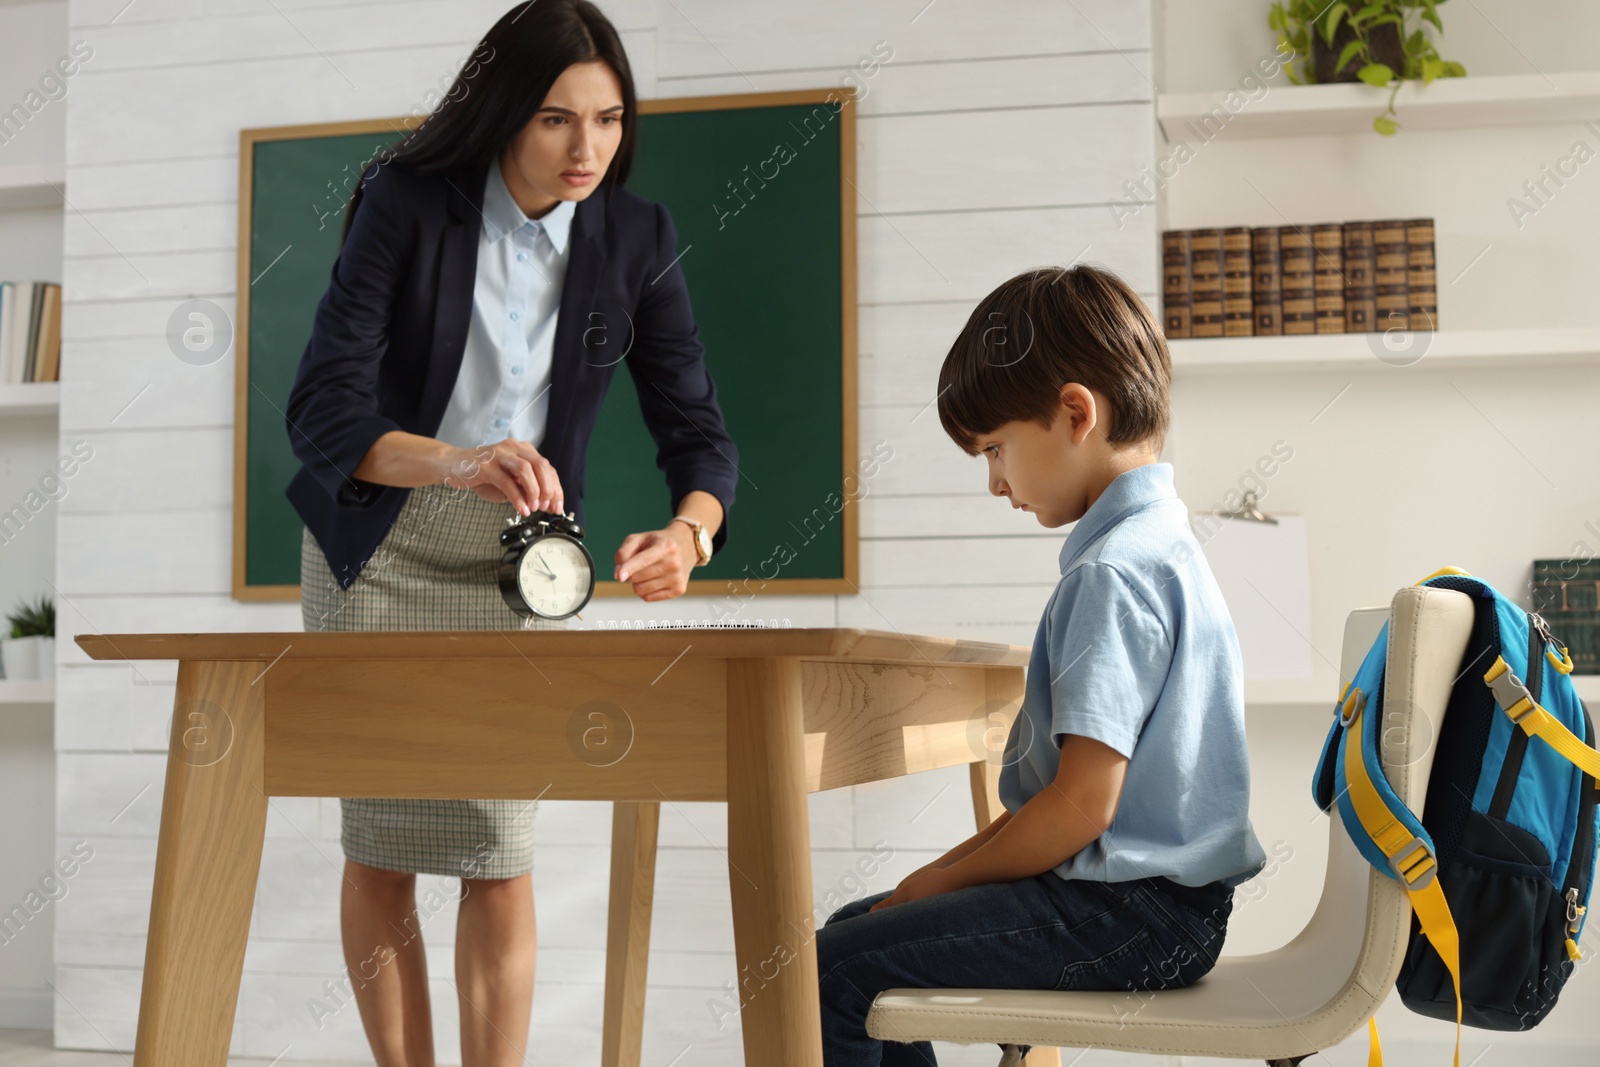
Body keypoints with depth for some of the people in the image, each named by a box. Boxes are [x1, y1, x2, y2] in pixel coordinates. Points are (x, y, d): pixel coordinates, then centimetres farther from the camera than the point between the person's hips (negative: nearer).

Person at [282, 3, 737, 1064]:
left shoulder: (636, 237, -8)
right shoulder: (406, 202, -17)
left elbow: (699, 430, -10)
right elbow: (322, 412, -25)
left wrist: (686, 532, -32)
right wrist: (454, 464, -44)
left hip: (525, 555, 2)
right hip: (380, 546, -1)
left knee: (501, 851, -3)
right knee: (380, 843, 3)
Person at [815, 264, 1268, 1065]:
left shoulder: (1112, 574, -20)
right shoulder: (1158, 545, 13)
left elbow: (1083, 803, -24)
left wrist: (945, 880, -9)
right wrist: (950, 870, 12)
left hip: (1128, 911, -11)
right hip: (1151, 890, 11)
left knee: (833, 971, -14)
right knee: (854, 926, 18)